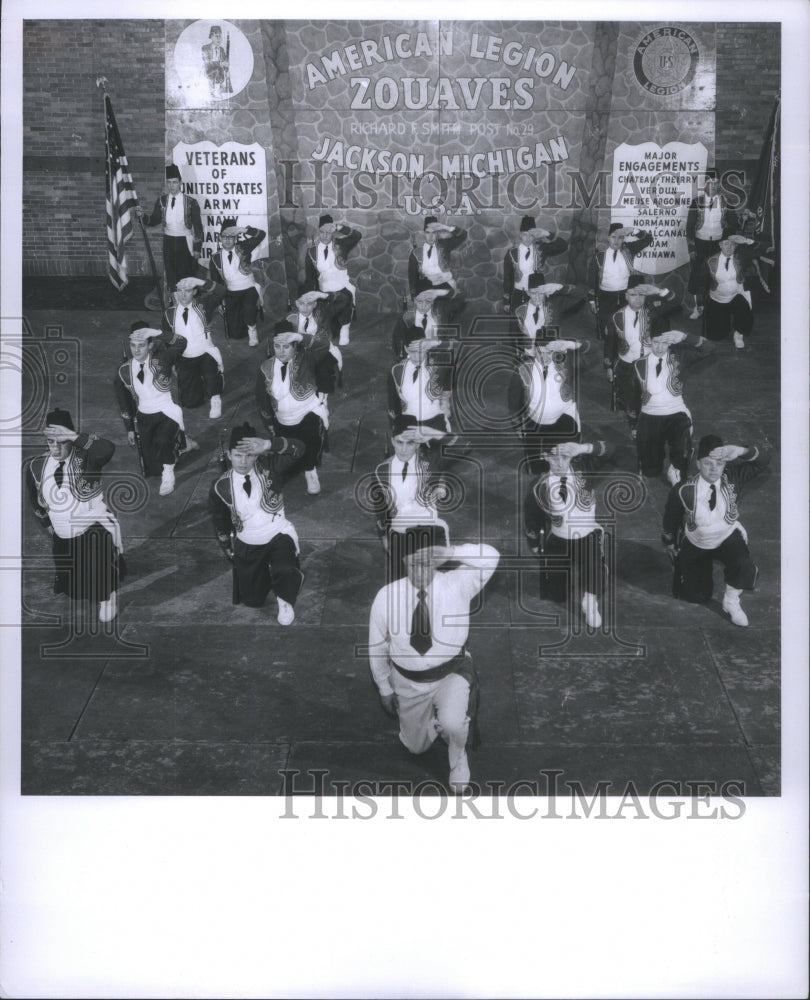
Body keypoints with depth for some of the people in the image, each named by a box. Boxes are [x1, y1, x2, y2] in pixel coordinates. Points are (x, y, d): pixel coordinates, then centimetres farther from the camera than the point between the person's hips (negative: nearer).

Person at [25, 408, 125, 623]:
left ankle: (107, 595, 10)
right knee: (70, 584, 20)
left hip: (95, 529, -5)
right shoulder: (36, 467, -5)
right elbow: (35, 499, 15)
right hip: (62, 537, 5)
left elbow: (107, 449, -44)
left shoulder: (84, 459, -20)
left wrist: (74, 436, -44)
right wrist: (47, 523, 18)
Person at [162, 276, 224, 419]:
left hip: (206, 354, -2)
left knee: (210, 376, -37)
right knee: (190, 402, -4)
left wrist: (198, 282, -19)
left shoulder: (202, 306, -2)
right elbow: (166, 336, 17)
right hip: (184, 359, 3)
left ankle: (215, 399, -5)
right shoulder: (170, 314, 4)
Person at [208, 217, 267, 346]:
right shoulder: (216, 258, 3)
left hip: (249, 290, -2)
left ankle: (252, 329, -5)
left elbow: (262, 234, -14)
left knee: (248, 308, -38)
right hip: (231, 293, 2)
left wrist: (244, 230, -27)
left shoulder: (243, 248, -2)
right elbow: (215, 281, 12)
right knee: (235, 334, -5)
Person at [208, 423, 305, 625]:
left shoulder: (268, 467, -14)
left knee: (285, 572, -32)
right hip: (247, 546, 2)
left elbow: (298, 450, -28)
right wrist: (230, 551, 10)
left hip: (278, 535, -2)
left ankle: (285, 600, 4)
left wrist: (268, 445, -43)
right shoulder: (220, 486, -10)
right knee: (253, 600, 11)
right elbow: (220, 523, 4)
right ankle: (265, 571, 45)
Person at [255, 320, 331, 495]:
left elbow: (324, 344, -30)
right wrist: (271, 427, 7)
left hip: (310, 414, -3)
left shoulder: (305, 359, -11)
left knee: (311, 430, -36)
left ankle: (310, 471, -10)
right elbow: (262, 401, 7)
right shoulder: (266, 369, -3)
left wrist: (298, 336, -43)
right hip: (284, 423, 4)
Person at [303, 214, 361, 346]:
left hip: (344, 290, -2)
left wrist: (340, 227, -27)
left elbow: (357, 236, -17)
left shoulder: (340, 245, 0)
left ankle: (344, 330, -15)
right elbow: (309, 278, 8)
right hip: (324, 293, 2)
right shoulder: (312, 251, 4)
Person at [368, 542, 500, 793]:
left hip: (451, 673, -2)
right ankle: (435, 718, 52)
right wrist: (385, 689, 6)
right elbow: (377, 647, -3)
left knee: (452, 724, -29)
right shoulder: (386, 597, -17)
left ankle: (458, 758, 7)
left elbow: (490, 556, -32)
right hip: (408, 682, 2)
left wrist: (448, 552, -32)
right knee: (416, 746, 17)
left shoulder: (457, 585, -18)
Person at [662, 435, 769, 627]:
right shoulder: (683, 492, -28)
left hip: (728, 538, 1)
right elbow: (670, 519, -11)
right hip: (695, 545, -1)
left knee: (744, 567, -30)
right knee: (698, 597, 9)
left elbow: (763, 461, -27)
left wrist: (741, 451, -46)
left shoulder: (731, 477, -22)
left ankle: (731, 602, 2)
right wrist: (670, 545, 4)